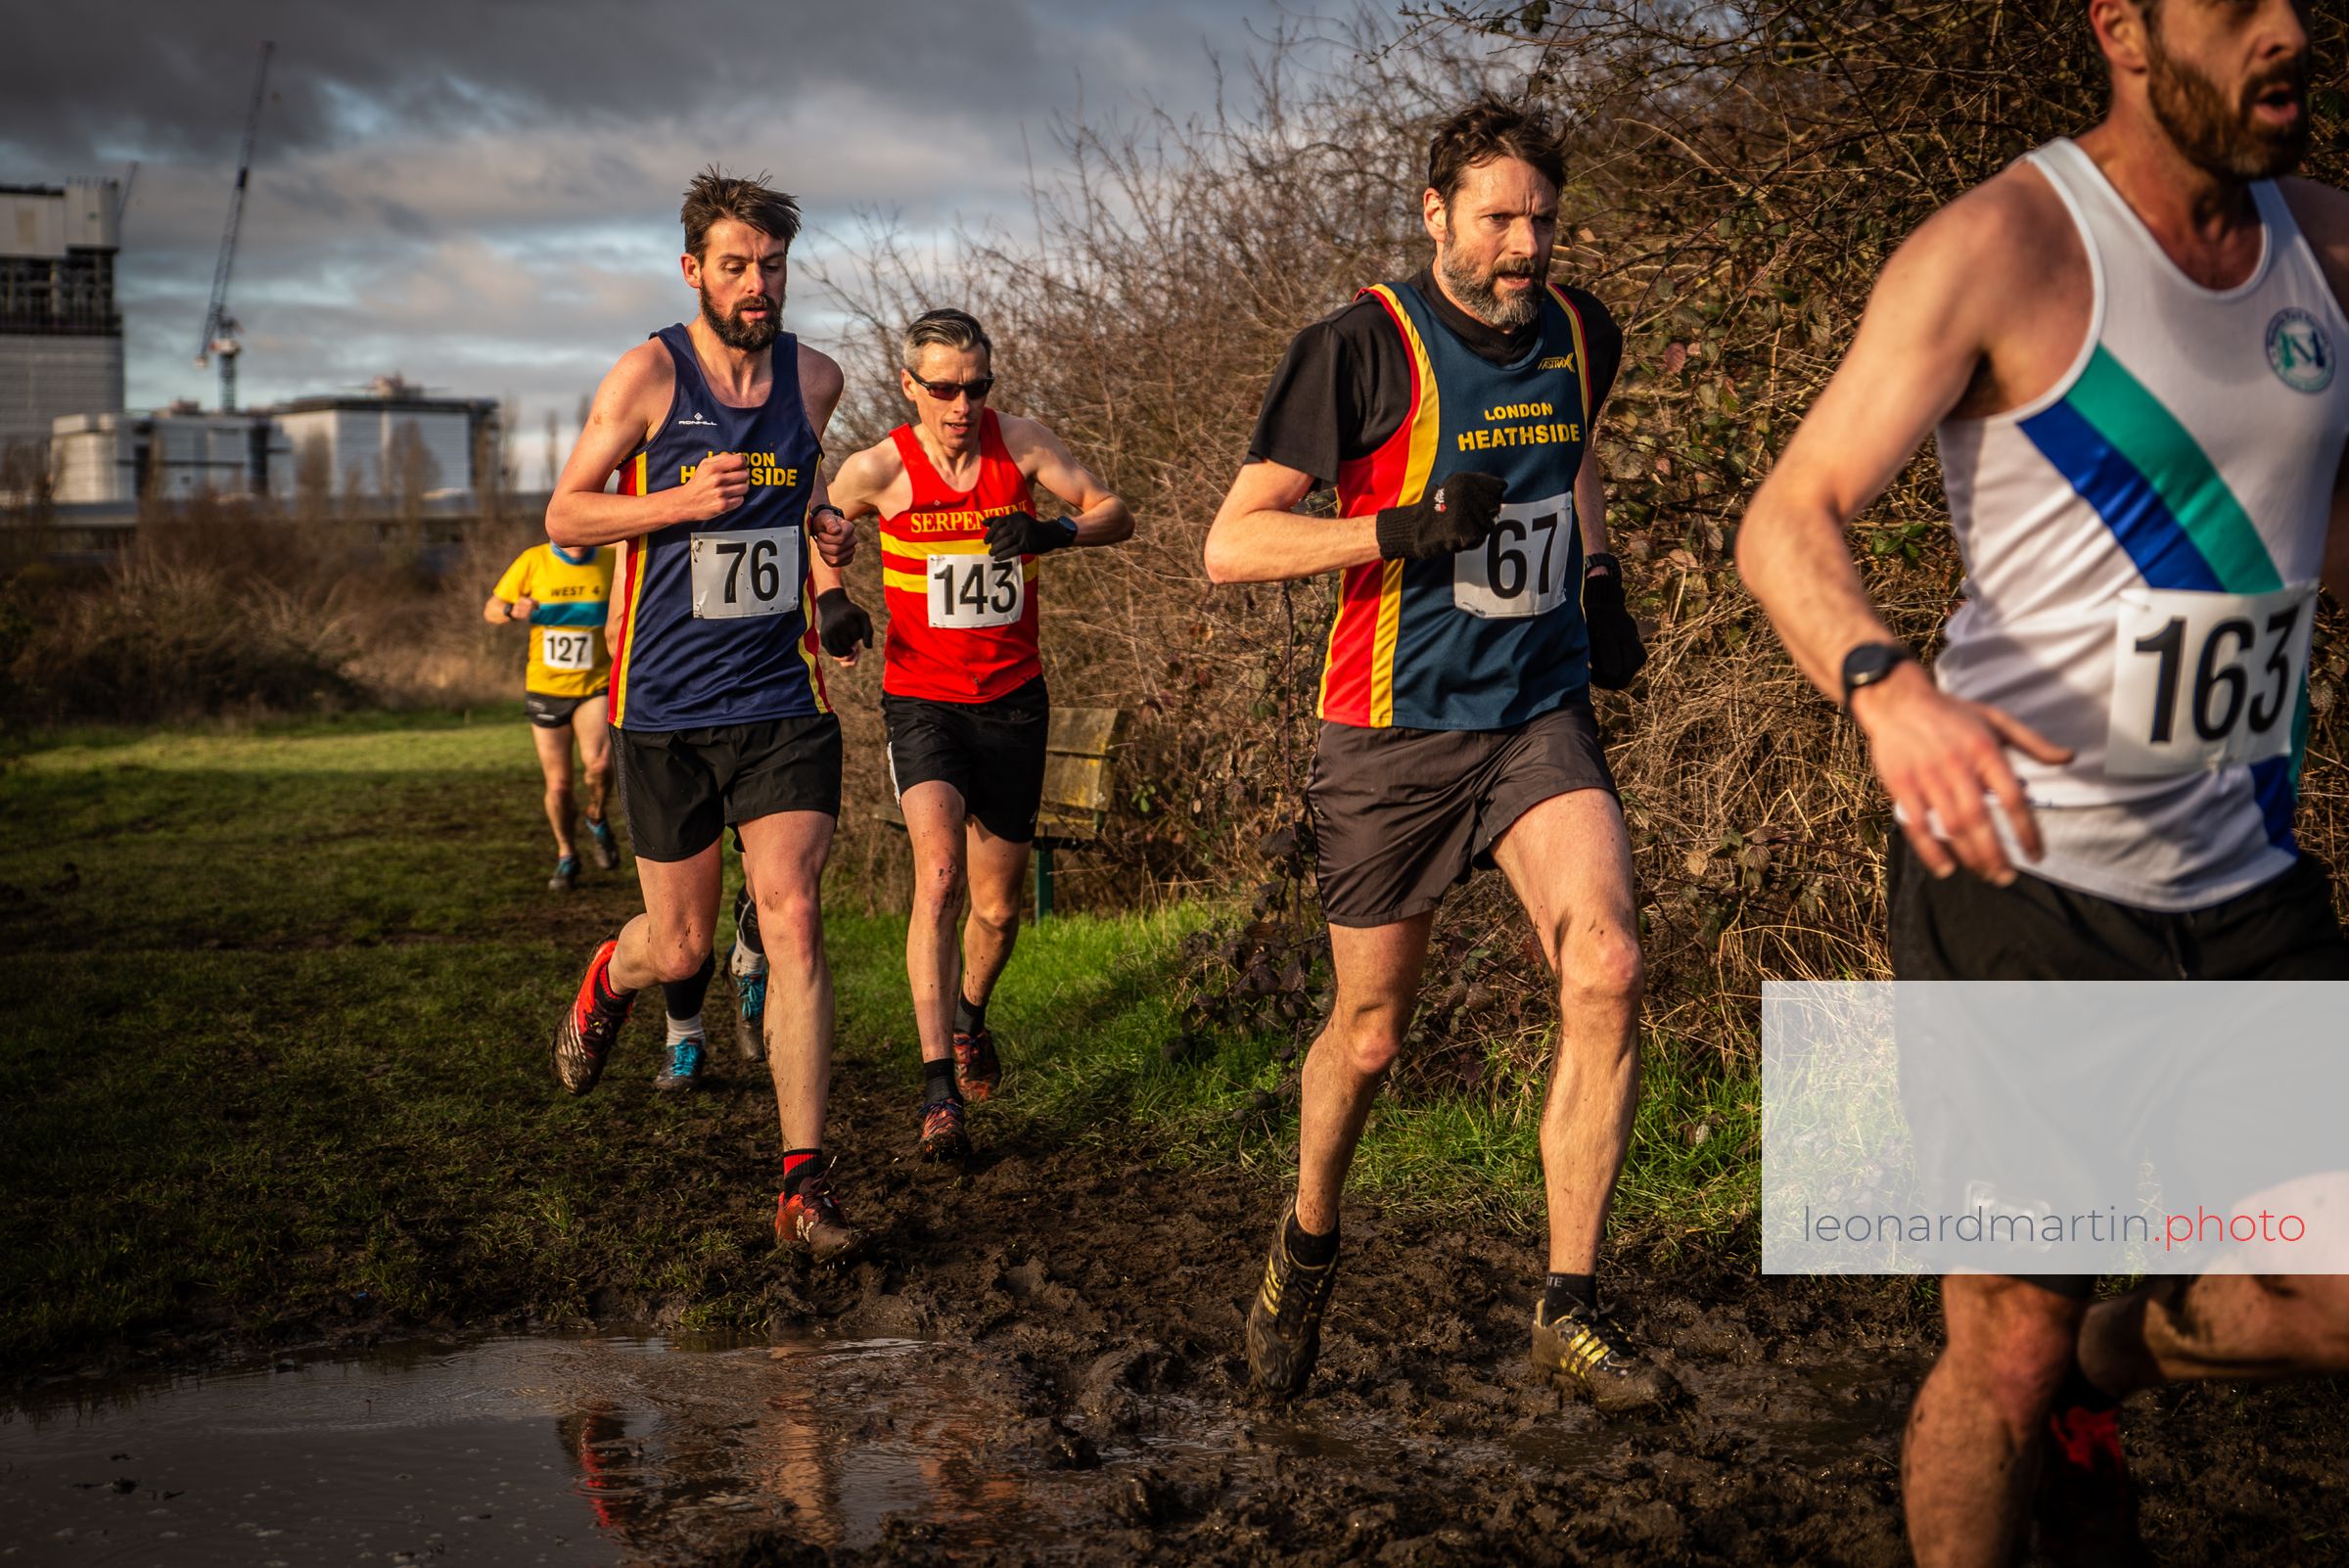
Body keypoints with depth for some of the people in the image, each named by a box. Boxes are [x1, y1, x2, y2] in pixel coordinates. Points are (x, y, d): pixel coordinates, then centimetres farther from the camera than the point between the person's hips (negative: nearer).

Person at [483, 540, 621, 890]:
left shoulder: (612, 561, -3)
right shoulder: (533, 561, -5)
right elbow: (490, 608, 1)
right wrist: (513, 611, -20)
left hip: (595, 686, -1)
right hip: (545, 688, 1)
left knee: (598, 765, -24)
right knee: (558, 784, 3)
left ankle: (596, 820, 8)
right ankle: (566, 856, 28)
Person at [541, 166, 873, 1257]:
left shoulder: (815, 377, 6)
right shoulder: (649, 375, -6)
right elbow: (564, 516, -2)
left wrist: (821, 533, 5)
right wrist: (685, 501, -17)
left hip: (783, 702, 2)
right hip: (665, 709, -2)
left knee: (792, 922, -11)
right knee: (681, 947, 7)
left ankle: (802, 1186, -7)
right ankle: (608, 979, 46)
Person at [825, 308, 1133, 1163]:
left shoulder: (1021, 443, -4)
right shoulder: (876, 469, -7)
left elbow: (1116, 513, -3)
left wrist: (1053, 531, -23)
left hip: (1013, 698, 3)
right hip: (922, 698, -2)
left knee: (998, 906, 9)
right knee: (940, 872, -24)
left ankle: (969, 1017, 42)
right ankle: (939, 1090, -23)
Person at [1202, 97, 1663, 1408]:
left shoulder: (1582, 334, 6)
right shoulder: (1364, 348, -11)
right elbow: (1230, 543, -12)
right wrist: (1405, 530, -23)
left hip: (1541, 718, 4)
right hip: (1394, 733, -3)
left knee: (1607, 968, -18)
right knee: (1370, 1034, 6)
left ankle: (1571, 1308, -8)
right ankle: (1307, 1249, 36)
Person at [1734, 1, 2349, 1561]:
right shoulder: (2005, 245, -11)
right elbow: (1789, 520, -14)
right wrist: (1886, 684, -33)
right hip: (2019, 872, -5)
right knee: (2008, 1341, 1)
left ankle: (2102, 1375, 33)